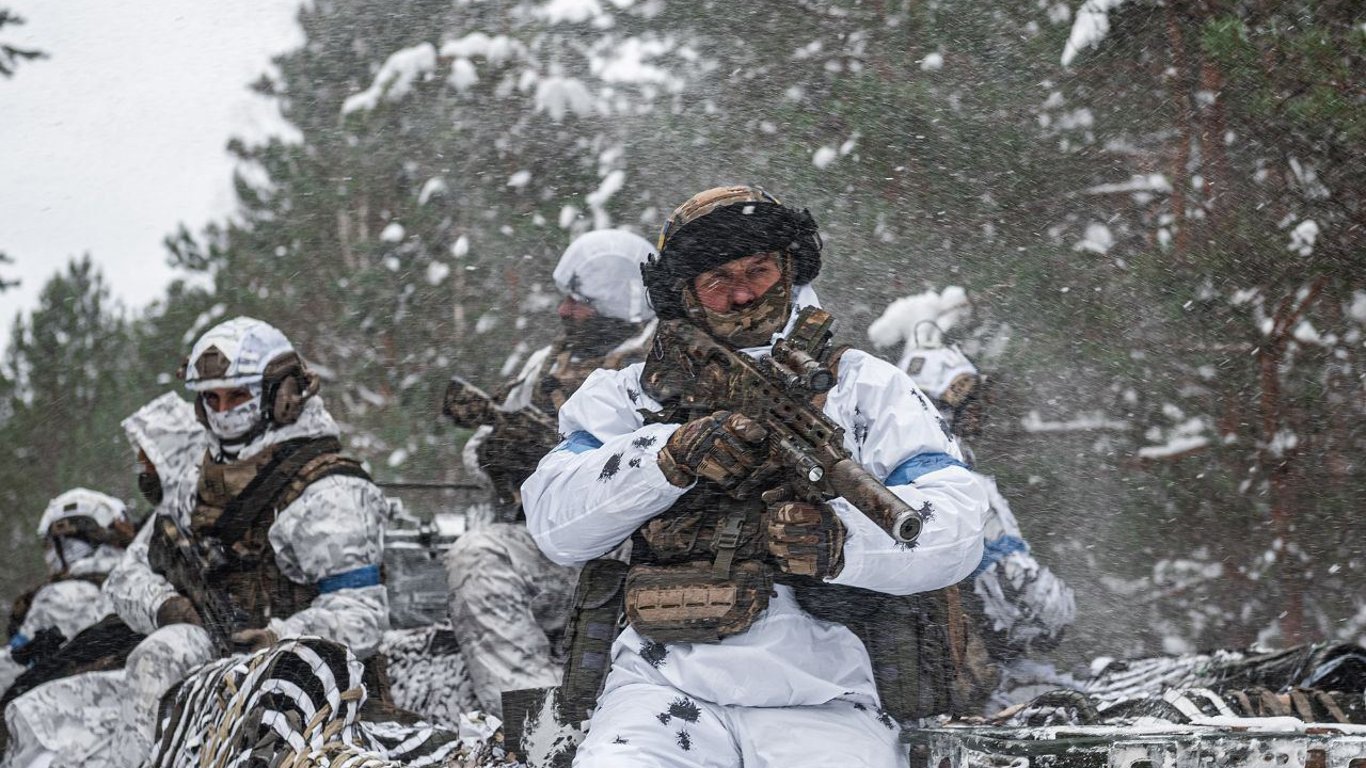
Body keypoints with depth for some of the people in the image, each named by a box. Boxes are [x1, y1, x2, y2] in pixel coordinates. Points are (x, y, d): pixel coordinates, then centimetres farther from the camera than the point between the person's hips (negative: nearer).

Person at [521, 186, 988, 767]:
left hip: (821, 698, 0)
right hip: (666, 688, 0)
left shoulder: (865, 387, 14)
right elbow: (554, 522, 3)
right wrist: (673, 456, -13)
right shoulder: (632, 393, 18)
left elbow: (954, 529, -1)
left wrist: (839, 538, -22)